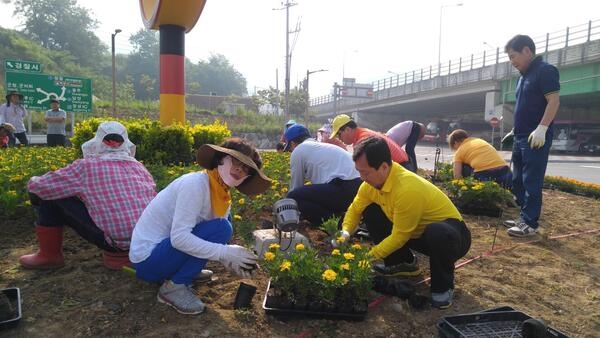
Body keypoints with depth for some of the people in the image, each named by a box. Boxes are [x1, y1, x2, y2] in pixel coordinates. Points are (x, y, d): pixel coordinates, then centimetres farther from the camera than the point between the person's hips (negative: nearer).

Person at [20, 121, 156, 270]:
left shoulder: (87, 165, -2)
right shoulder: (140, 167, 9)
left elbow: (37, 186, 4)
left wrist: (34, 180, 28)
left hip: (115, 241, -5)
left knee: (51, 196, 8)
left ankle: (50, 255, 20)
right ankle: (121, 252, 20)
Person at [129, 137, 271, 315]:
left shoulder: (222, 194, 2)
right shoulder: (196, 183, -23)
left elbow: (218, 245, 2)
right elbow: (179, 237, -29)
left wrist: (233, 261, -17)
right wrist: (226, 252, -27)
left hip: (165, 245, 8)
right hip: (148, 258, -8)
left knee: (225, 220, 10)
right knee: (220, 228, -21)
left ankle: (186, 270, 11)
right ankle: (174, 286, -10)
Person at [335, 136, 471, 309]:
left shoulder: (407, 189, -35)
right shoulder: (372, 181, -12)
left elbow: (400, 237, -28)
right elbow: (355, 209, 2)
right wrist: (345, 233, -16)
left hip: (449, 232, -7)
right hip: (416, 232, 8)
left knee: (437, 234, -42)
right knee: (370, 211, -6)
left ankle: (443, 285, -10)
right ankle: (403, 263, 11)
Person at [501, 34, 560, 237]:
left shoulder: (545, 70, -8)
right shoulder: (524, 76, 18)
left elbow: (554, 101, -17)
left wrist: (542, 128, -25)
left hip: (536, 138, -9)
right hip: (521, 138, 9)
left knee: (531, 182, -6)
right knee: (518, 181, 13)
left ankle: (530, 224, 1)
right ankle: (524, 217, 23)